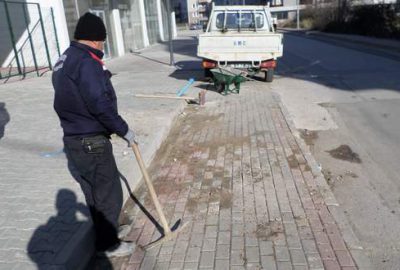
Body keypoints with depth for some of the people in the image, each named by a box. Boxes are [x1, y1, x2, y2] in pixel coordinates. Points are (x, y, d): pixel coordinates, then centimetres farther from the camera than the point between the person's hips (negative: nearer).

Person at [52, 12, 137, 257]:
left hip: (75, 139, 10)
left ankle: (106, 228, 43)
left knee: (95, 192, 24)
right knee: (109, 193, 6)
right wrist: (123, 130, -14)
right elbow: (100, 104, -25)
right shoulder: (86, 61, -19)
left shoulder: (64, 60, 13)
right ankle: (108, 244, 22)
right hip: (91, 143, -10)